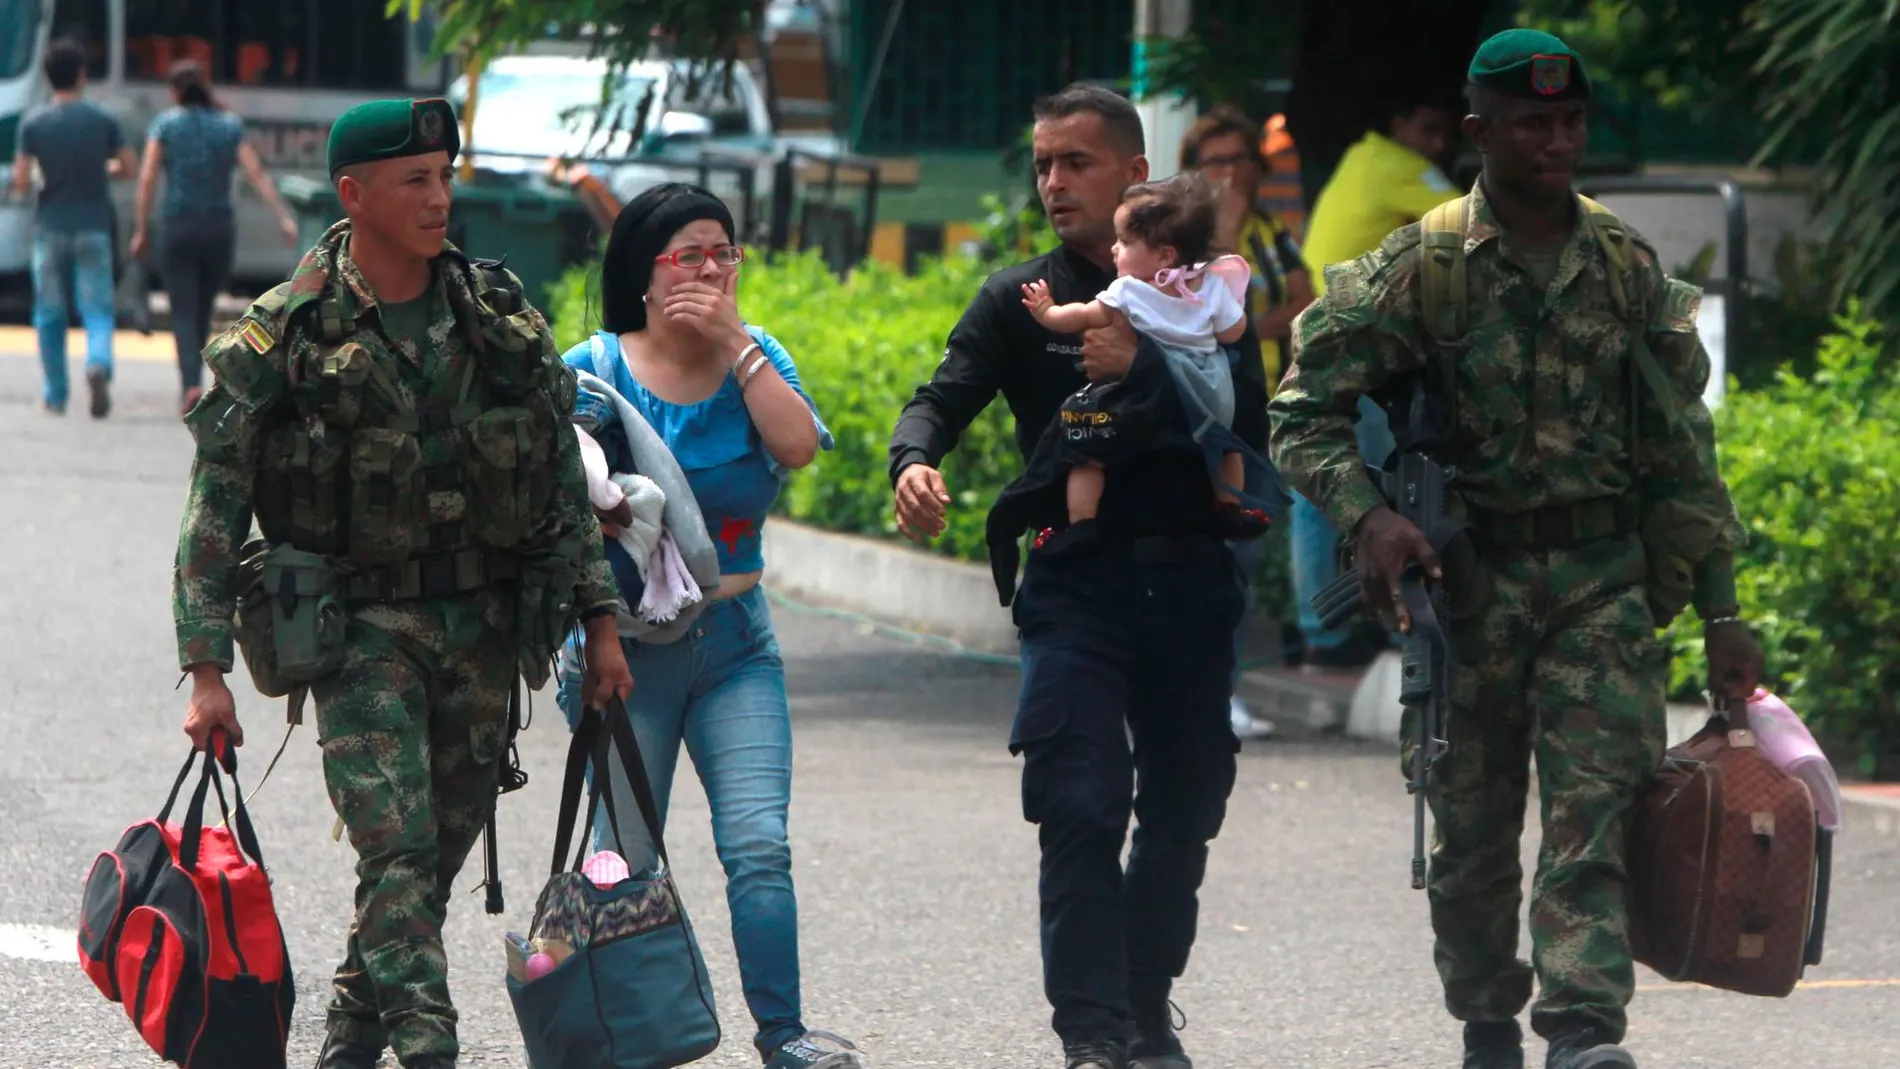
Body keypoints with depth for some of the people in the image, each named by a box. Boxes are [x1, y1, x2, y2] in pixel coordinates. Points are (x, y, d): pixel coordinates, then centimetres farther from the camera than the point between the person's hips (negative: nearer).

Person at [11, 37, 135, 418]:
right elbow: (127, 167, 4)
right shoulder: (103, 121, -3)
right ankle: (98, 364, -27)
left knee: (50, 315, 11)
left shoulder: (35, 125, -5)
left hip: (51, 228, 0)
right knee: (97, 310, 1)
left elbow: (21, 183, -7)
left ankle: (56, 394, 15)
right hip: (93, 229, 0)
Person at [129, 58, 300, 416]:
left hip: (178, 228, -3)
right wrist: (284, 218, -7)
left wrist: (140, 230, -3)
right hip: (220, 227, 3)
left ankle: (191, 385, -22)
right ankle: (191, 382, 25)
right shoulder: (230, 125, 6)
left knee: (184, 313, -4)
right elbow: (257, 174, -4)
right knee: (203, 310, 18)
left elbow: (147, 179, -7)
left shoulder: (166, 124, -1)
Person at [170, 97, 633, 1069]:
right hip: (359, 626, -4)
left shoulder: (501, 317, 5)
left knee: (440, 853, 9)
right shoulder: (281, 339, -7)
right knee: (398, 850, -17)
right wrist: (206, 670, -13)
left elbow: (564, 481, 12)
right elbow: (214, 509, -6)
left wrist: (601, 624, 7)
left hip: (483, 628, 4)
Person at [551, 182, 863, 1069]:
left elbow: (798, 445, -11)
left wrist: (734, 340, -12)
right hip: (626, 646, -2)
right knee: (624, 858, 0)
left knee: (760, 845, -9)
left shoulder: (755, 358, 7)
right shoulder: (595, 371, -1)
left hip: (735, 642, 2)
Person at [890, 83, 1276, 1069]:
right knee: (1081, 810, -14)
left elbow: (1250, 421, -4)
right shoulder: (1019, 301, 7)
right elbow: (945, 396, -7)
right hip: (1076, 587, -2)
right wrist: (912, 461, -29)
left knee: (1183, 812, 9)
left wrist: (1143, 366, -16)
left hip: (1191, 584, 2)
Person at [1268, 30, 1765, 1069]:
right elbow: (1305, 412, -1)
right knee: (1472, 823, 6)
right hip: (1472, 580, -1)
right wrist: (1366, 515, -20)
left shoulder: (1630, 268, 7)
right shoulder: (1420, 267, -2)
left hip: (1606, 577, 1)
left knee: (1593, 803, -13)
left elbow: (1684, 449, 12)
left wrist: (1720, 609, 9)